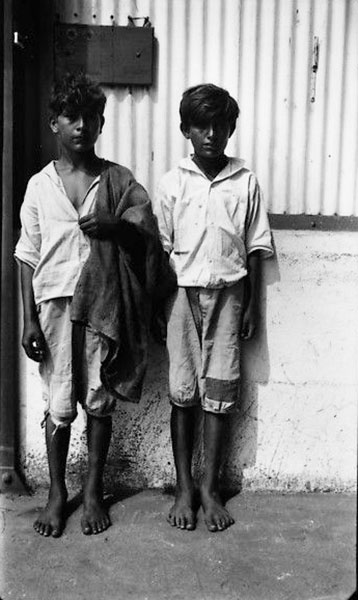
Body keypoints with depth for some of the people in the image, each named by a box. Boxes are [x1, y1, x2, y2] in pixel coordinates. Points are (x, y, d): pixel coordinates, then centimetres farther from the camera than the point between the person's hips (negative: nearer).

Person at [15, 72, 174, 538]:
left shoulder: (119, 181, 2)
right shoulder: (39, 185, 4)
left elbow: (148, 238, 1)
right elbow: (28, 257, 4)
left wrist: (116, 227, -20)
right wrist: (29, 319, -2)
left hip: (103, 305, 0)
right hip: (54, 304, 0)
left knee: (99, 402, 8)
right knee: (57, 405, 7)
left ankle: (94, 491, 26)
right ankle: (57, 493, 25)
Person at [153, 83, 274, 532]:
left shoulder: (246, 183, 3)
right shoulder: (172, 183, 2)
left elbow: (256, 249, 5)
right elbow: (160, 249, 3)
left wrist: (252, 306, 2)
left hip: (228, 295, 0)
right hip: (183, 295, 0)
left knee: (218, 394, 3)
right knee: (182, 394, 4)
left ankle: (210, 488, 16)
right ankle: (184, 487, 16)